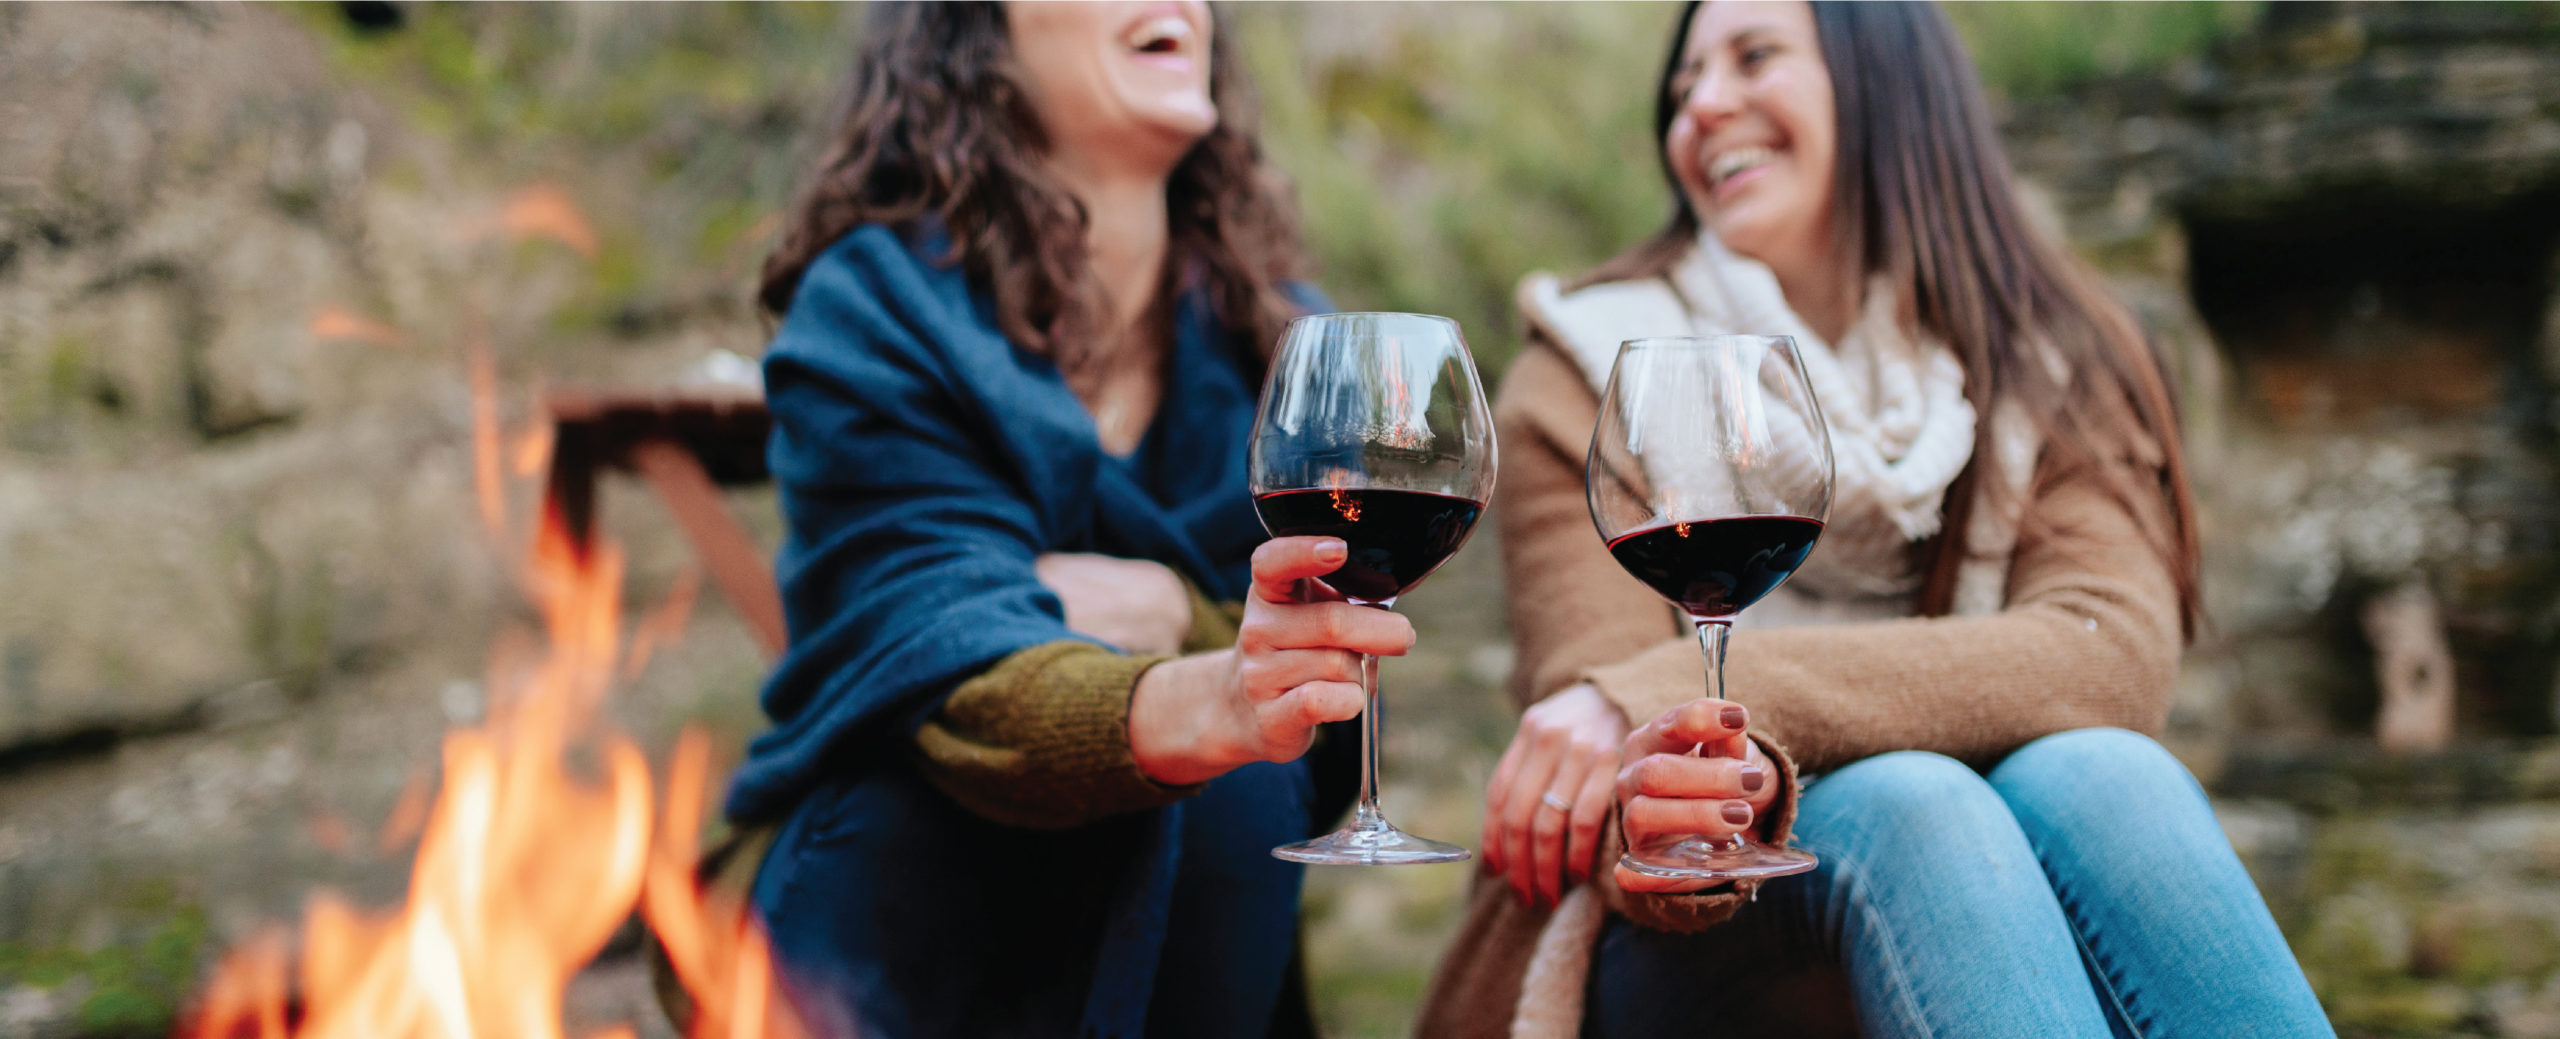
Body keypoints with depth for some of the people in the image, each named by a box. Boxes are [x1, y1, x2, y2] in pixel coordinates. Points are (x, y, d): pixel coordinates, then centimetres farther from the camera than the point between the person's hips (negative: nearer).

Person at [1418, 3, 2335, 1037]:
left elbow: (2115, 657, -16)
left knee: (2100, 774, -30)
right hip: (1690, 944, -1)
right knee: (1904, 805, -32)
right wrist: (1661, 808, -39)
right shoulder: (1589, 380, 1)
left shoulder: (2049, 369, 4)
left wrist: (1676, 693, -26)